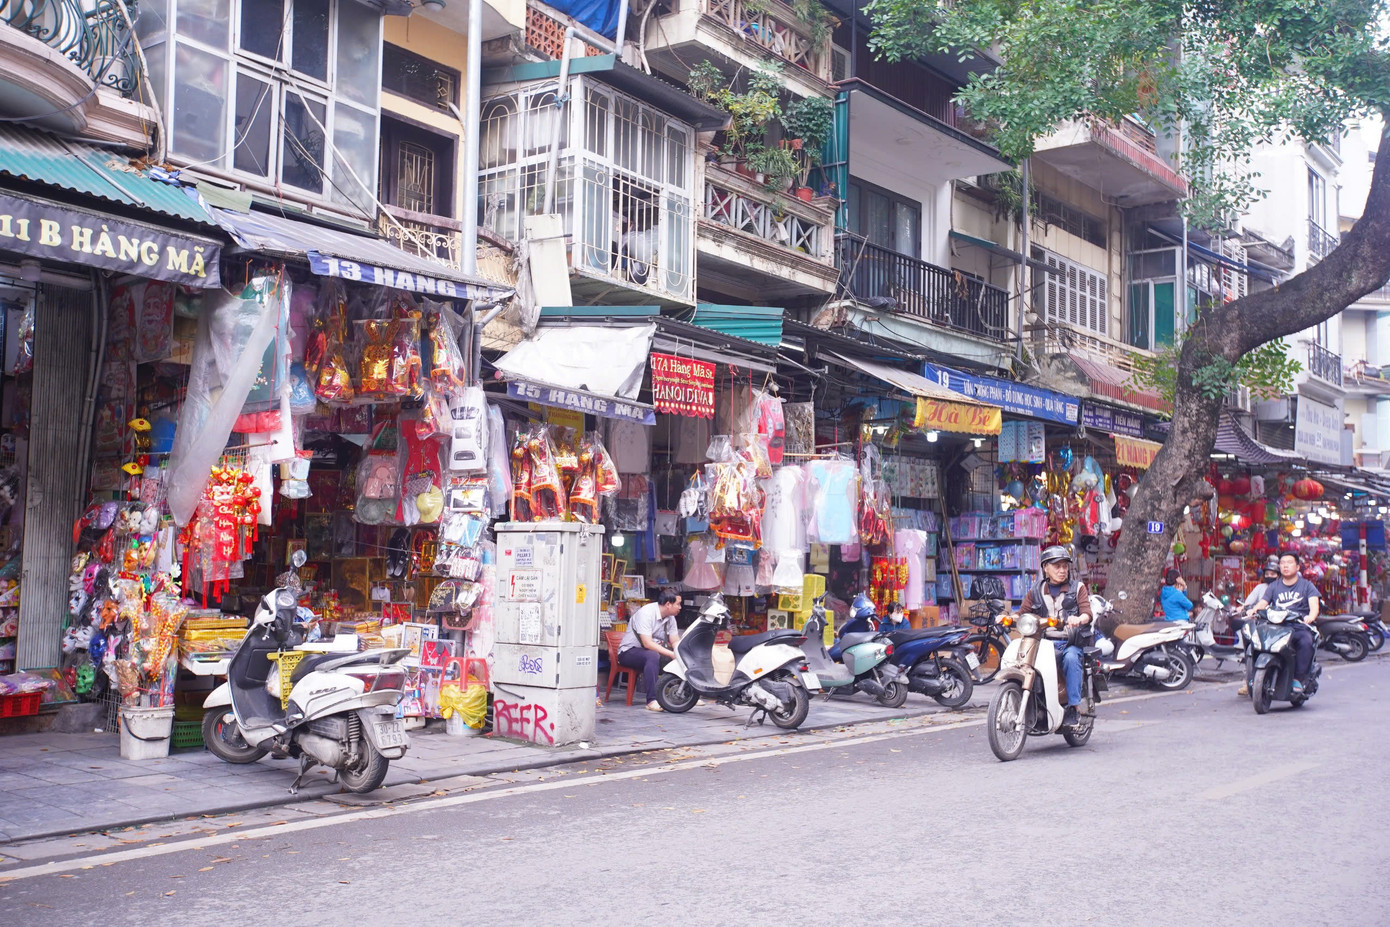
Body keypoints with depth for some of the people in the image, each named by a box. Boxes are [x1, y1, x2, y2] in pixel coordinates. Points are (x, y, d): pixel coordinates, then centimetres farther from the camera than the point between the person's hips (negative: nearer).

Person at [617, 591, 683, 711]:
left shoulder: (670, 617, 4)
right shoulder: (646, 613, -22)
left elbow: (676, 642, 3)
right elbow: (647, 643, -29)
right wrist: (671, 654, -33)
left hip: (653, 650, 8)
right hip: (630, 651, -8)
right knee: (653, 655, -38)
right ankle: (652, 701, -40)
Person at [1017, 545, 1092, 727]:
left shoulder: (1078, 587, 12)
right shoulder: (1036, 591, 18)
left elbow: (1087, 613, -2)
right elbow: (1023, 613, 11)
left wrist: (1079, 619, -26)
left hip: (1070, 641, -2)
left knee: (1071, 658, -35)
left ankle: (1073, 707, -31)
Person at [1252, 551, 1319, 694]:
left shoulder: (1307, 586, 13)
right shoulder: (1273, 586, 20)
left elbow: (1314, 604, -3)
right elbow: (1262, 603, 8)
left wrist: (1311, 617, -27)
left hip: (1299, 626, -2)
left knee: (1306, 642, -36)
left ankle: (1297, 679, -28)